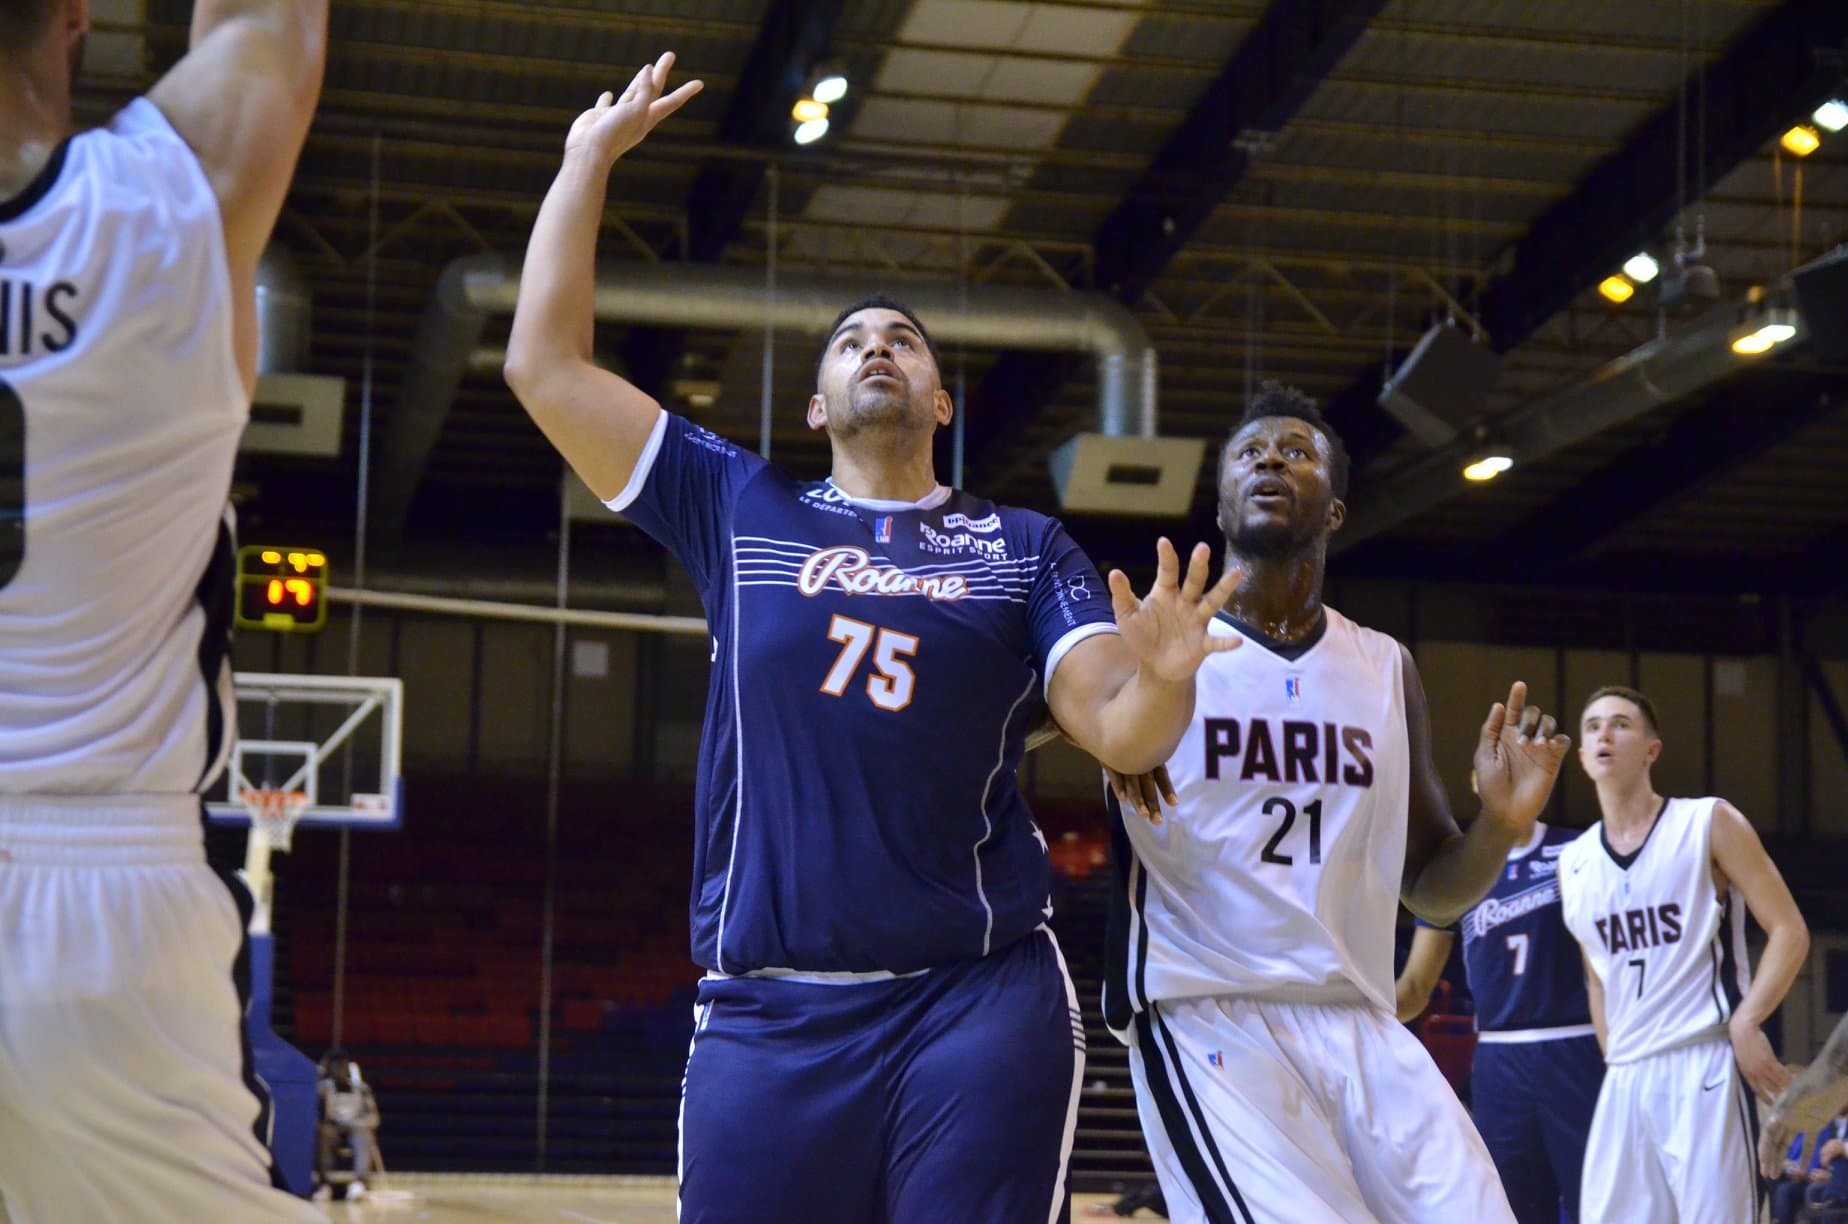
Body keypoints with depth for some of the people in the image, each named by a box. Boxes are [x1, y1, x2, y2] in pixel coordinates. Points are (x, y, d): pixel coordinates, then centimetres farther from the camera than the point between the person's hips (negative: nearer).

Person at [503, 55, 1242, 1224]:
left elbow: (1124, 736, 1)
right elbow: (545, 362, 9)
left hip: (984, 1004, -1)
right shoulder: (738, 509, 12)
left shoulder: (1025, 547, 12)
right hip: (766, 1015, 1)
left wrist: (1163, 676, -22)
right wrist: (592, 156, 14)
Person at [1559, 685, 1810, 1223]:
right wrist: (1615, 1057, 14)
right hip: (1625, 1076, 5)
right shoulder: (1574, 862, 13)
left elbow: (1790, 932, -4)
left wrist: (1745, 1022, -16)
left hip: (1705, 1063, -5)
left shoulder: (1708, 823, -1)